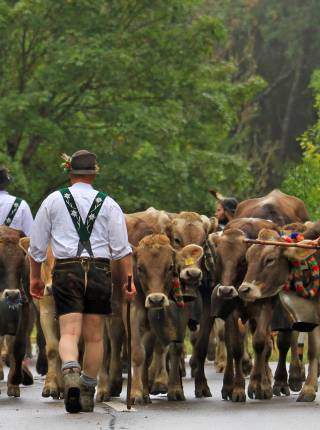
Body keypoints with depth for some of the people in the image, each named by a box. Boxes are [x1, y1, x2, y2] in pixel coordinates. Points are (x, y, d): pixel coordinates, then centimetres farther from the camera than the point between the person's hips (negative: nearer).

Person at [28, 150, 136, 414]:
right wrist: (128, 281, 3)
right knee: (94, 336, 10)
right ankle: (88, 391, 14)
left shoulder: (54, 201, 8)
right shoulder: (108, 204, 6)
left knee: (69, 332, -8)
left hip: (67, 270, 0)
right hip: (99, 270, 1)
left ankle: (70, 372, -36)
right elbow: (122, 248, 0)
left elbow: (37, 245, 11)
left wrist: (35, 276, 21)